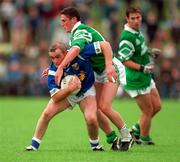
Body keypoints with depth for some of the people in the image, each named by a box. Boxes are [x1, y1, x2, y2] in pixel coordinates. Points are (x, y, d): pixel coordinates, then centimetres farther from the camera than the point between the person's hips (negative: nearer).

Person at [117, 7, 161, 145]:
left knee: (157, 106, 16)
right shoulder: (127, 37, -24)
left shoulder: (137, 32, 6)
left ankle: (137, 129, 30)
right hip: (136, 81, -10)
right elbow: (124, 60, -25)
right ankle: (144, 139, 20)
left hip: (146, 77, 10)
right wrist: (142, 68, -31)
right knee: (148, 110, 1)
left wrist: (150, 52, 9)